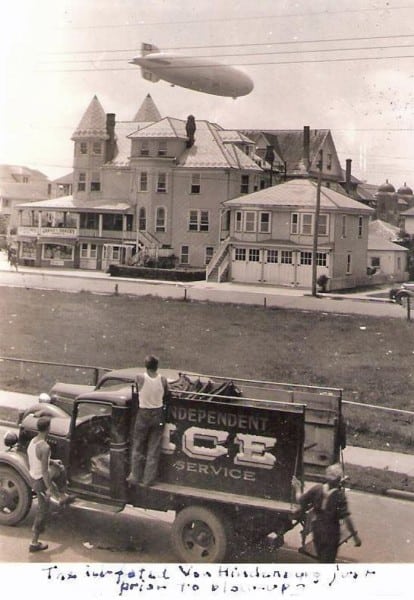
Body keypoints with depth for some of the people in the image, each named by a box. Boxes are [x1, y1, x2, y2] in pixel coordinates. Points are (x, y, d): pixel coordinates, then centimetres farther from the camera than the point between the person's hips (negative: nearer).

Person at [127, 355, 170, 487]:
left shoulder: (140, 379, -17)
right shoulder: (163, 380, -11)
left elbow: (138, 392, 1)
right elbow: (167, 396, 2)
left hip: (143, 414, -2)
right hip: (158, 414, 2)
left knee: (138, 447, 13)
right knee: (154, 449, 10)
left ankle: (135, 477, 18)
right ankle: (149, 479, 15)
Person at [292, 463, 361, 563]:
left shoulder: (317, 489, -10)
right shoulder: (339, 495, -19)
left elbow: (301, 500, -3)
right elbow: (346, 517, -22)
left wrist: (297, 488, 15)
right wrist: (355, 535, -15)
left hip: (316, 528, 4)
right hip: (332, 532, -4)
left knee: (321, 557, 24)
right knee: (328, 560, 7)